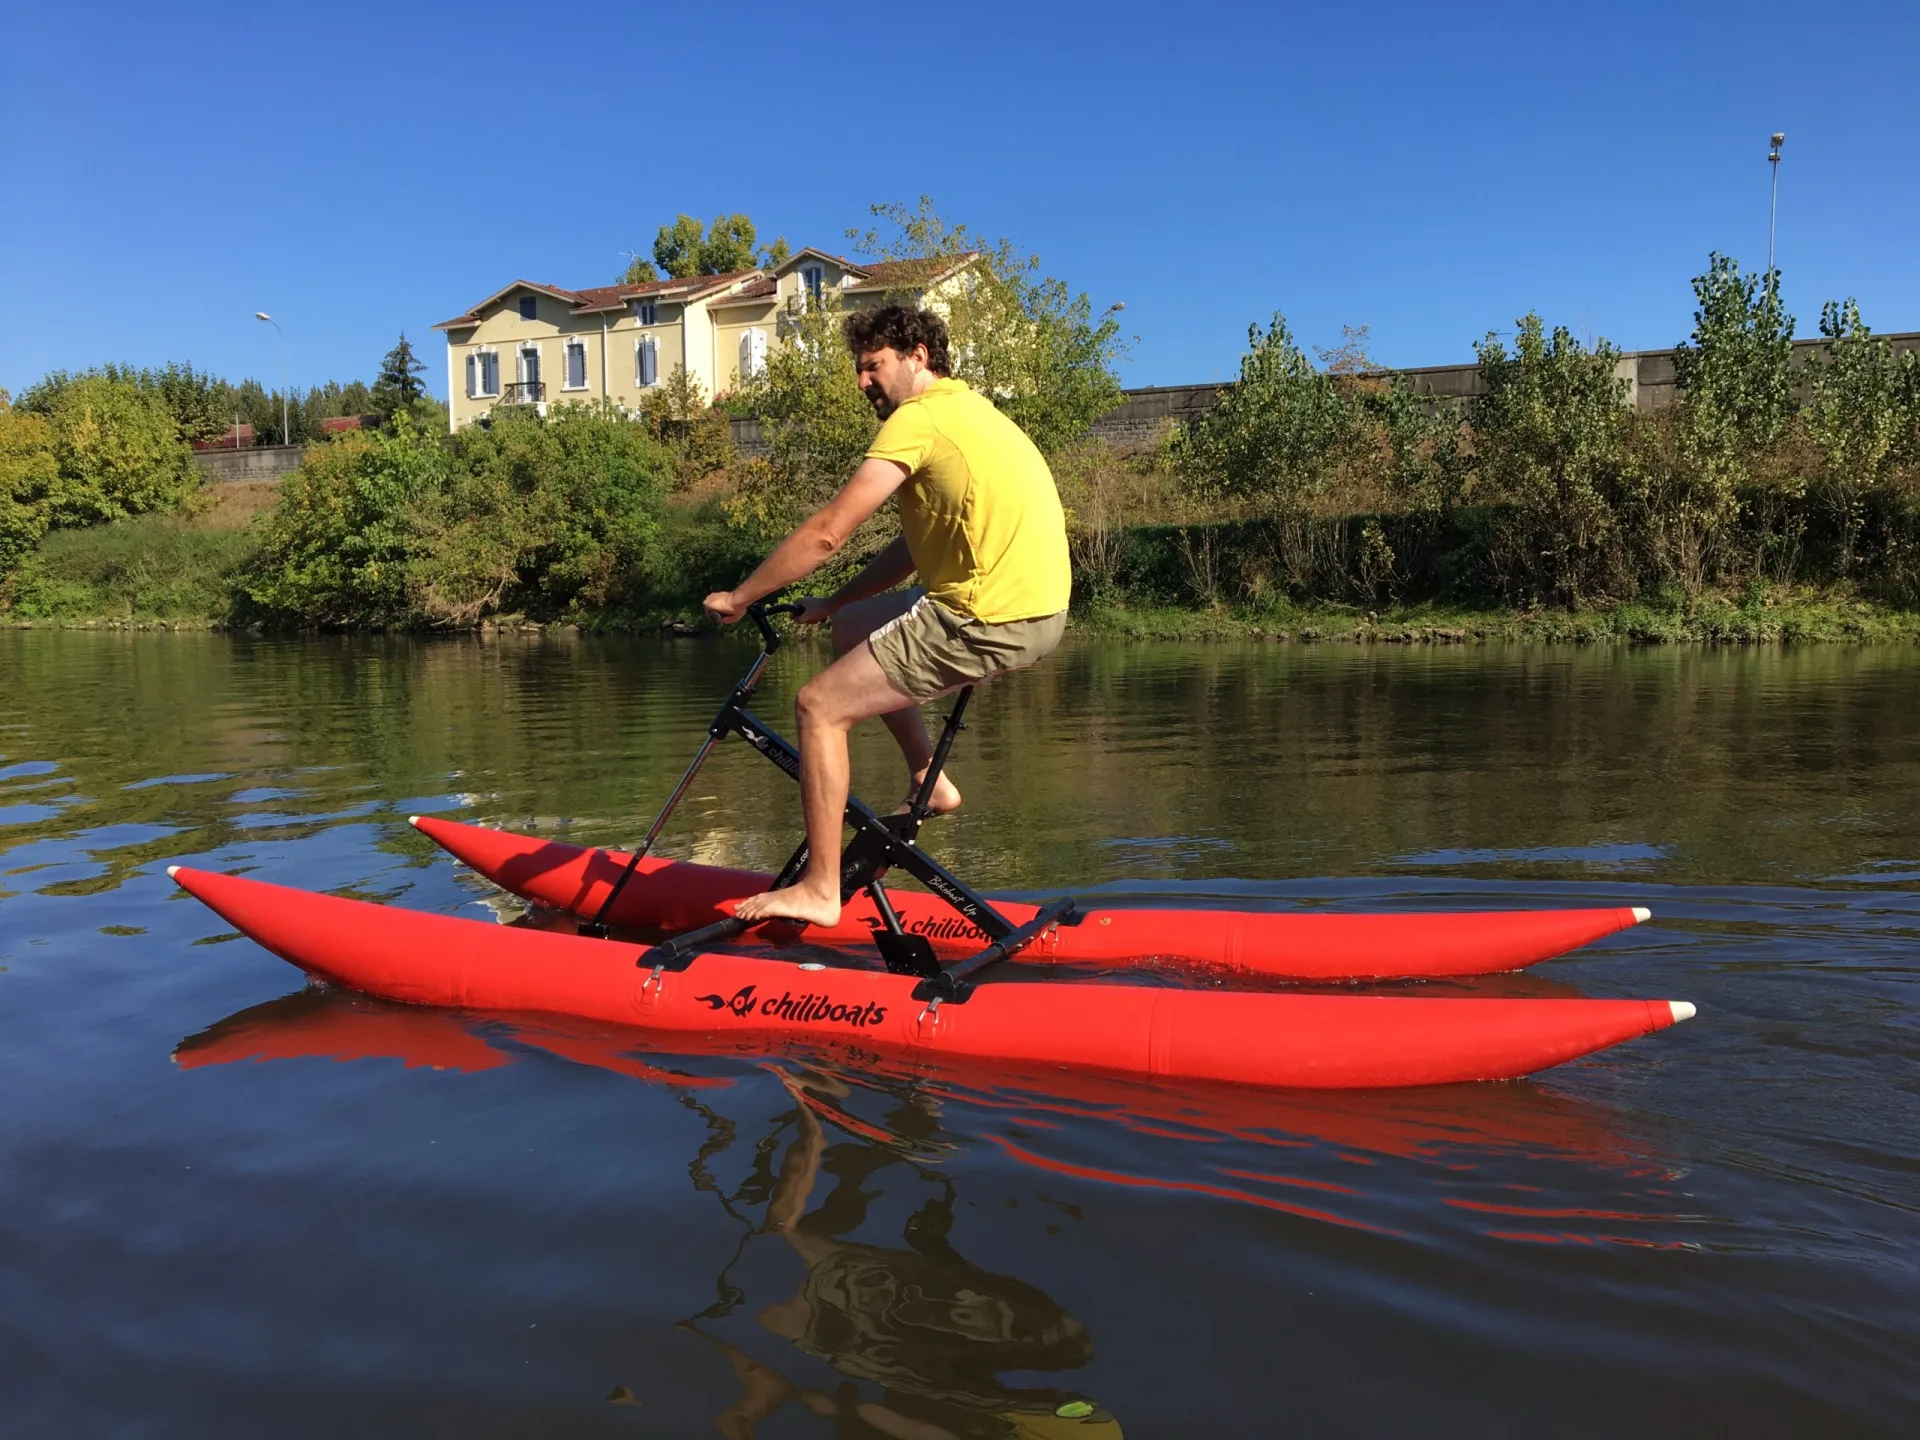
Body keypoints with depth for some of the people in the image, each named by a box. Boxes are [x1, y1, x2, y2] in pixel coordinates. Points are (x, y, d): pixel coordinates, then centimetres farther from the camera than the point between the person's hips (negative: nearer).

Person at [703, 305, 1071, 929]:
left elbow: (827, 532, -14)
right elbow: (915, 545, 24)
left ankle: (820, 890, 1)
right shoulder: (969, 411, 21)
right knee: (852, 625, 25)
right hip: (1037, 609, 10)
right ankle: (927, 778, 25)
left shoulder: (919, 417, -9)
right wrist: (830, 603, 22)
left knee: (818, 707, -3)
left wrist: (739, 597, -3)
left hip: (988, 621, -10)